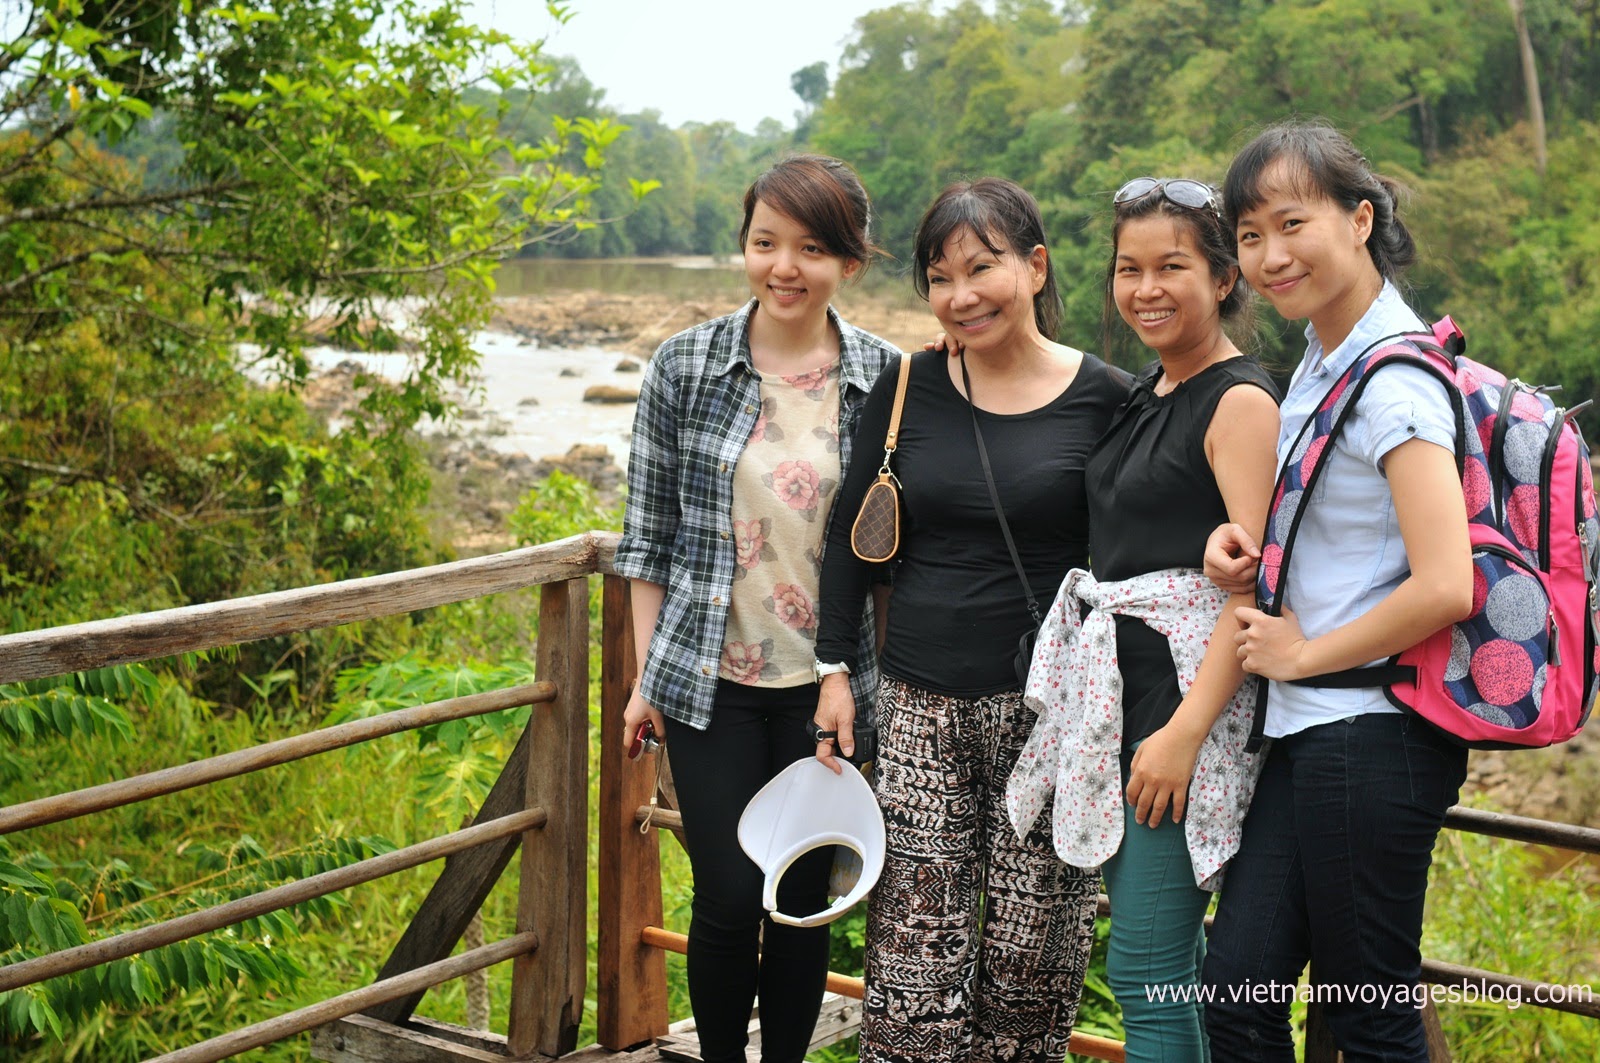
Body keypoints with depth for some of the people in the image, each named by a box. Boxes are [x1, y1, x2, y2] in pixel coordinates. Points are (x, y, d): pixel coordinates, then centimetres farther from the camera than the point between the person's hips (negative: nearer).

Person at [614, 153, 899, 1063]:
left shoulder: (886, 379, -2)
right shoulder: (686, 366, -3)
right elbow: (649, 531, 3)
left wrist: (877, 676, 3)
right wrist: (645, 675, 3)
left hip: (827, 687, 1)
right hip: (709, 681, 0)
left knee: (806, 901, 9)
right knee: (730, 897, 0)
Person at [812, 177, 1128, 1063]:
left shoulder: (1105, 400, -2)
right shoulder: (907, 390, 6)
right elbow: (853, 533, 12)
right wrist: (836, 667, 7)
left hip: (1052, 713, -2)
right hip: (923, 706, 2)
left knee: (1027, 969, 4)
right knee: (913, 966, -1)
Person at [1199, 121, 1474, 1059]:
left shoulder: (1394, 379, -17)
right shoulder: (1323, 359, 11)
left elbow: (1444, 589, -26)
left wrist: (1302, 653, -12)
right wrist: (1241, 535, 4)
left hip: (1372, 735, -9)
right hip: (1306, 731, 9)